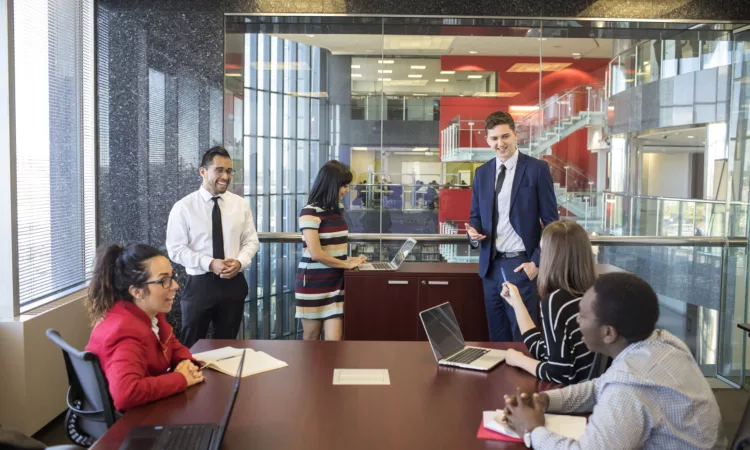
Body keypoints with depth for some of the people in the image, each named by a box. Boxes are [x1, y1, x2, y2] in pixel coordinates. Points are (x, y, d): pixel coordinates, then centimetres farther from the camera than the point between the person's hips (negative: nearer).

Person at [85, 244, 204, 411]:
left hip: (149, 409, 7)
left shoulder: (151, 313, -4)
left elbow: (174, 347, 13)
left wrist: (186, 363, -9)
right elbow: (125, 393, -43)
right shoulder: (127, 332, -29)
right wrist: (181, 379, -30)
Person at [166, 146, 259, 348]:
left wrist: (239, 262, -15)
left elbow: (251, 241, 6)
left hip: (234, 283, 3)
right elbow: (176, 249, -9)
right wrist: (209, 263, -21)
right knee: (193, 347, 10)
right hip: (199, 284, -3)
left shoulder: (241, 204, 4)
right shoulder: (183, 207, -6)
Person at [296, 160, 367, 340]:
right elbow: (316, 254, -19)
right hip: (314, 284, -6)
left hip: (336, 283, 6)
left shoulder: (338, 209, 8)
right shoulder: (310, 212, -14)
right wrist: (347, 264, -10)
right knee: (311, 339, 9)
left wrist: (347, 259, 4)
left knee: (335, 340, -1)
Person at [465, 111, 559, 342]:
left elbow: (551, 221, -5)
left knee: (523, 337, -1)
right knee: (497, 337, 13)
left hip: (521, 264, -5)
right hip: (491, 265, 5)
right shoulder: (482, 172, 9)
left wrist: (536, 262, -10)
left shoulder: (537, 169, -5)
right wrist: (473, 231, -6)